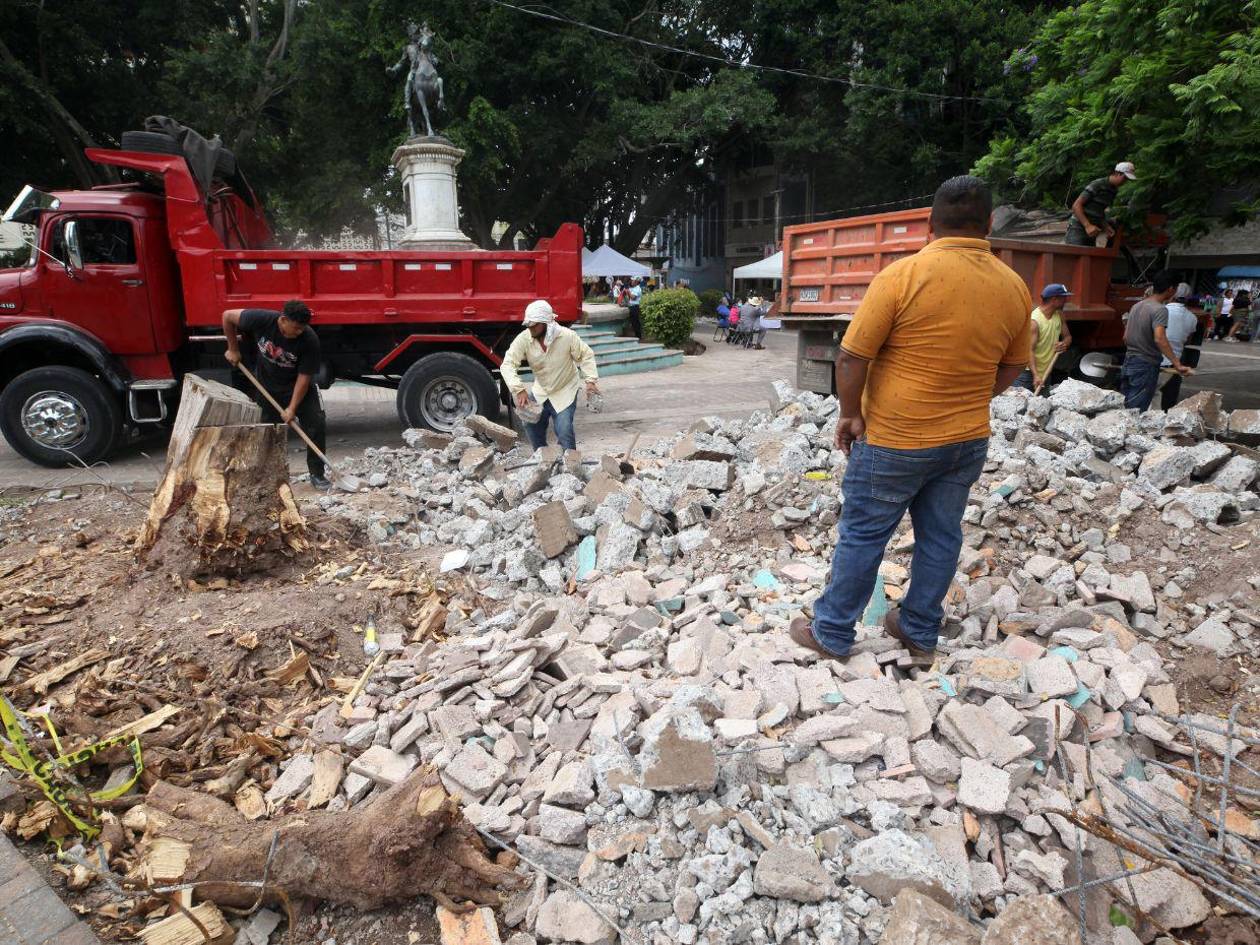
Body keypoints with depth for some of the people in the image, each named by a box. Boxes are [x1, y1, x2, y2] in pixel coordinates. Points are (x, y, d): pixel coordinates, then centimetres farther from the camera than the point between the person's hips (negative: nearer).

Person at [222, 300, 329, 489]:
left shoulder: (309, 340, -27)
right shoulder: (262, 320, -25)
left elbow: (304, 377, -23)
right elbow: (228, 316, -8)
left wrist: (292, 408, -24)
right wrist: (233, 349, -2)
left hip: (297, 387, -1)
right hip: (266, 386, 1)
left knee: (315, 422, -14)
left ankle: (317, 473, -3)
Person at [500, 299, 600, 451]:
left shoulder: (568, 336, -22)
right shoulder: (523, 339, -18)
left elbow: (586, 356, -10)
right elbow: (507, 364, -22)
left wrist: (590, 380, -23)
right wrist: (519, 389, -35)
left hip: (565, 392, -4)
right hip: (540, 392, 4)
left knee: (564, 431, -15)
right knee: (531, 425, 5)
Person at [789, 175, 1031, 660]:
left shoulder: (904, 275, -17)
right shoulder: (1014, 287, 1)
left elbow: (852, 356, -17)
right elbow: (1011, 367, 14)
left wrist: (850, 414, -3)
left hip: (895, 441, -5)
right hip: (969, 440, 5)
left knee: (862, 536, 7)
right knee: (941, 536, 17)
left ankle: (831, 633, 20)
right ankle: (920, 632, 32)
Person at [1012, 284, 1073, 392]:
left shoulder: (1059, 314, 3)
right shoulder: (1034, 321, -20)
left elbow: (1068, 336, 15)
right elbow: (1030, 350, -25)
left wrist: (1064, 344, -11)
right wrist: (1035, 376, -34)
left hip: (1047, 371, 7)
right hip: (1029, 372, -7)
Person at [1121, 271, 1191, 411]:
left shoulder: (1136, 306, 10)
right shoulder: (1160, 309, -14)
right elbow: (1159, 339, -28)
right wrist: (1177, 364, -32)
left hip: (1128, 363, 8)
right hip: (1146, 366, -8)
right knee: (1135, 412, -5)